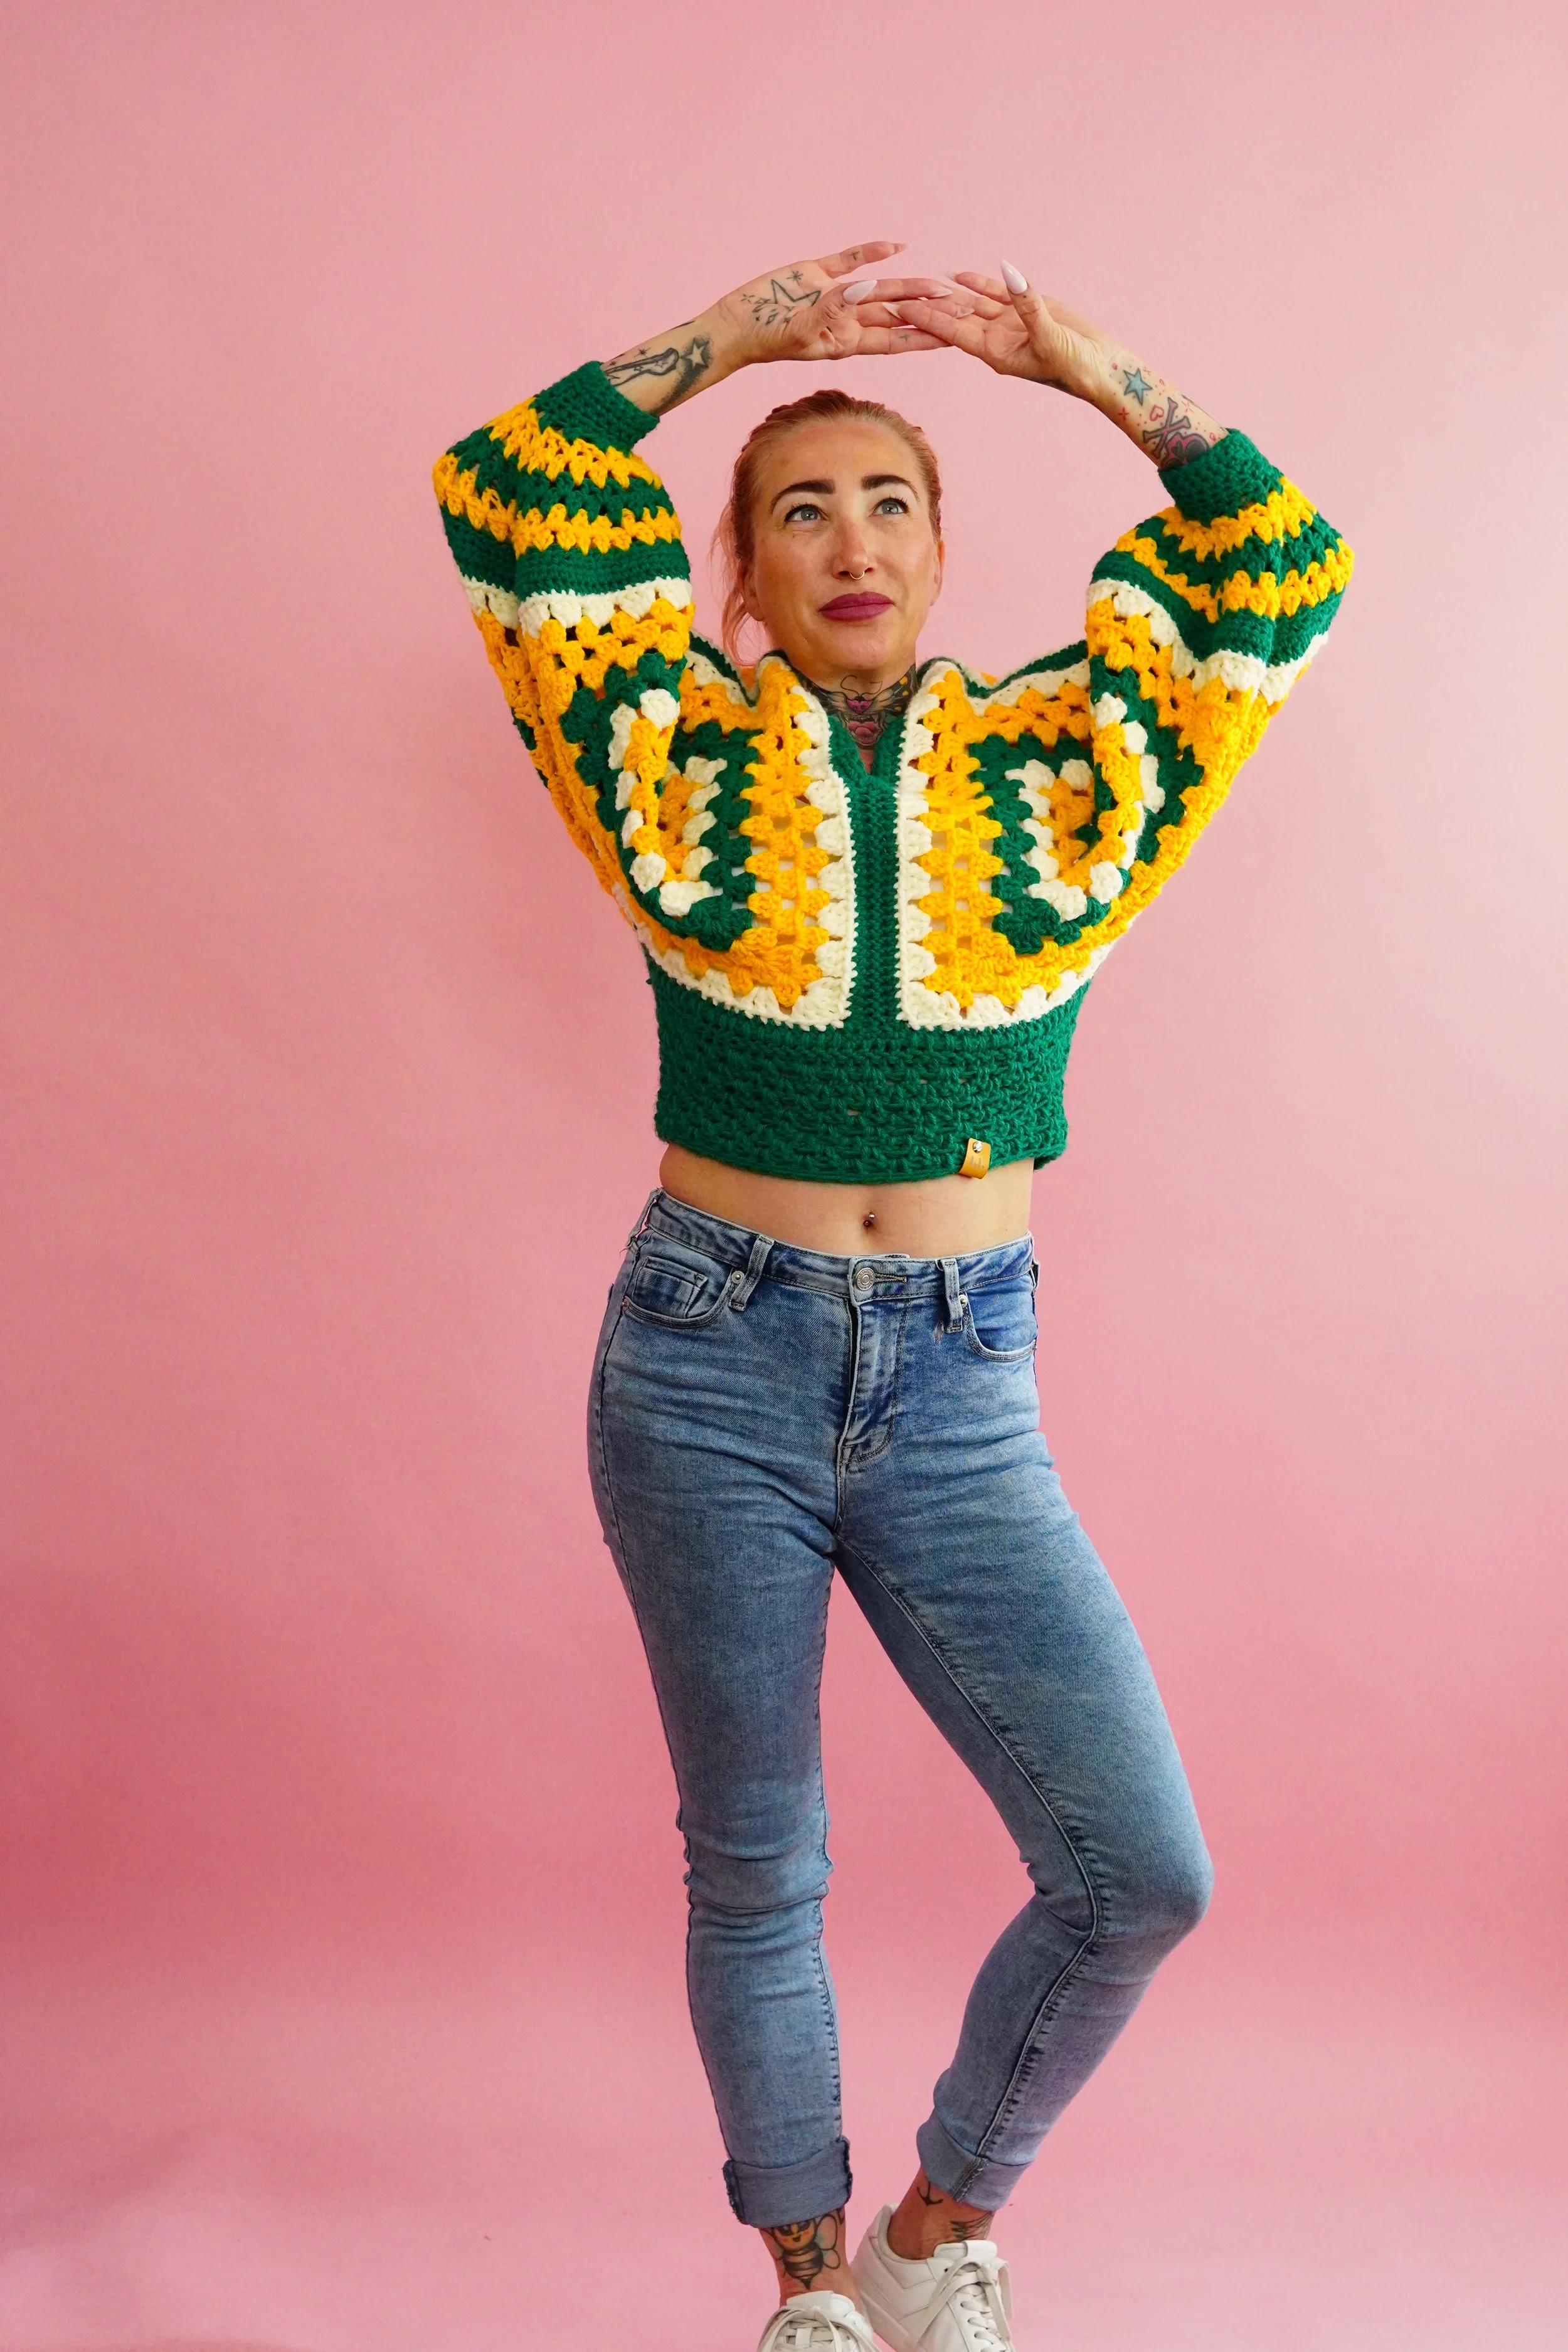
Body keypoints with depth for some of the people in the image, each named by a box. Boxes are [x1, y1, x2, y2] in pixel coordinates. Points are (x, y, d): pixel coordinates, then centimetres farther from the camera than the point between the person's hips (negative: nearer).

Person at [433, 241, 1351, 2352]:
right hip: (711, 1372, -1)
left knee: (1142, 1868, -5)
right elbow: (510, 494, -2)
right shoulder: (685, 751, 2)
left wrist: (1094, 372, 2)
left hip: (963, 1389, 1)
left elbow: (1284, 574, 5)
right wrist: (731, 337, -2)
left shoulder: (1056, 758, 5)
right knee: (755, 1868, 10)